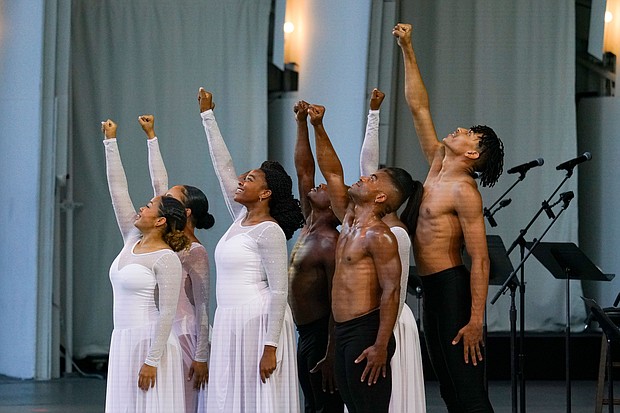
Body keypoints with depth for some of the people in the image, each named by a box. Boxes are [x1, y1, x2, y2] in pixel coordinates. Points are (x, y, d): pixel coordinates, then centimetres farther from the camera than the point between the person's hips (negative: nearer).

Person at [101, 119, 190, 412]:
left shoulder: (166, 259, -12)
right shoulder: (132, 240, 10)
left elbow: (167, 313, -16)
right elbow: (118, 190, 12)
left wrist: (152, 360, -20)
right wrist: (110, 142, 11)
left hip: (150, 342, -8)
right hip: (122, 342, 8)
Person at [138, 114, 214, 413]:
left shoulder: (195, 253, -9)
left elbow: (202, 308, -10)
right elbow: (159, 184, 14)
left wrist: (201, 357, -14)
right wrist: (151, 137, 17)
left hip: (182, 337, -7)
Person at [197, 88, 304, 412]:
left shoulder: (269, 231, -11)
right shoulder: (241, 218, 12)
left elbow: (279, 291, -15)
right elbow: (223, 167, 18)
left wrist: (270, 346, -20)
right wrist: (207, 116, 21)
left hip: (258, 321, -8)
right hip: (230, 322, 8)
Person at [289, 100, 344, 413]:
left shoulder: (331, 244, -15)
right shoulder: (309, 227, 9)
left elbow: (338, 304, -19)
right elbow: (303, 170, 13)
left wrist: (330, 355, -23)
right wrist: (302, 123, 9)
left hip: (322, 334, -9)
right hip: (305, 333, 9)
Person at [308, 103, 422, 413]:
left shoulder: (378, 236, -12)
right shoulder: (349, 222, 14)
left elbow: (391, 292, -18)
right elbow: (332, 173, 21)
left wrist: (381, 347, -23)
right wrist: (318, 128, 14)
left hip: (365, 332, -9)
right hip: (343, 332, 9)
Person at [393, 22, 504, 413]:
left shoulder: (464, 191, -13)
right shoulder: (438, 165, 11)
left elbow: (480, 259, -18)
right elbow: (419, 107, 17)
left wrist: (476, 321, -24)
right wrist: (407, 50, 14)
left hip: (454, 289, -9)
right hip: (433, 290, 9)